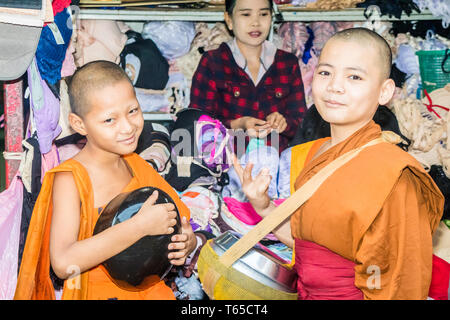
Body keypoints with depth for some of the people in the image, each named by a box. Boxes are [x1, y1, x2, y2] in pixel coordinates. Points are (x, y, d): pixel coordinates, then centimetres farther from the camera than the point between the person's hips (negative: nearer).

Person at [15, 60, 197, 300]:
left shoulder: (138, 166, 5)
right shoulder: (70, 179, -12)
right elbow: (63, 264, -24)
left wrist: (185, 242, -9)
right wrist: (140, 225, -25)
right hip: (96, 293, -5)